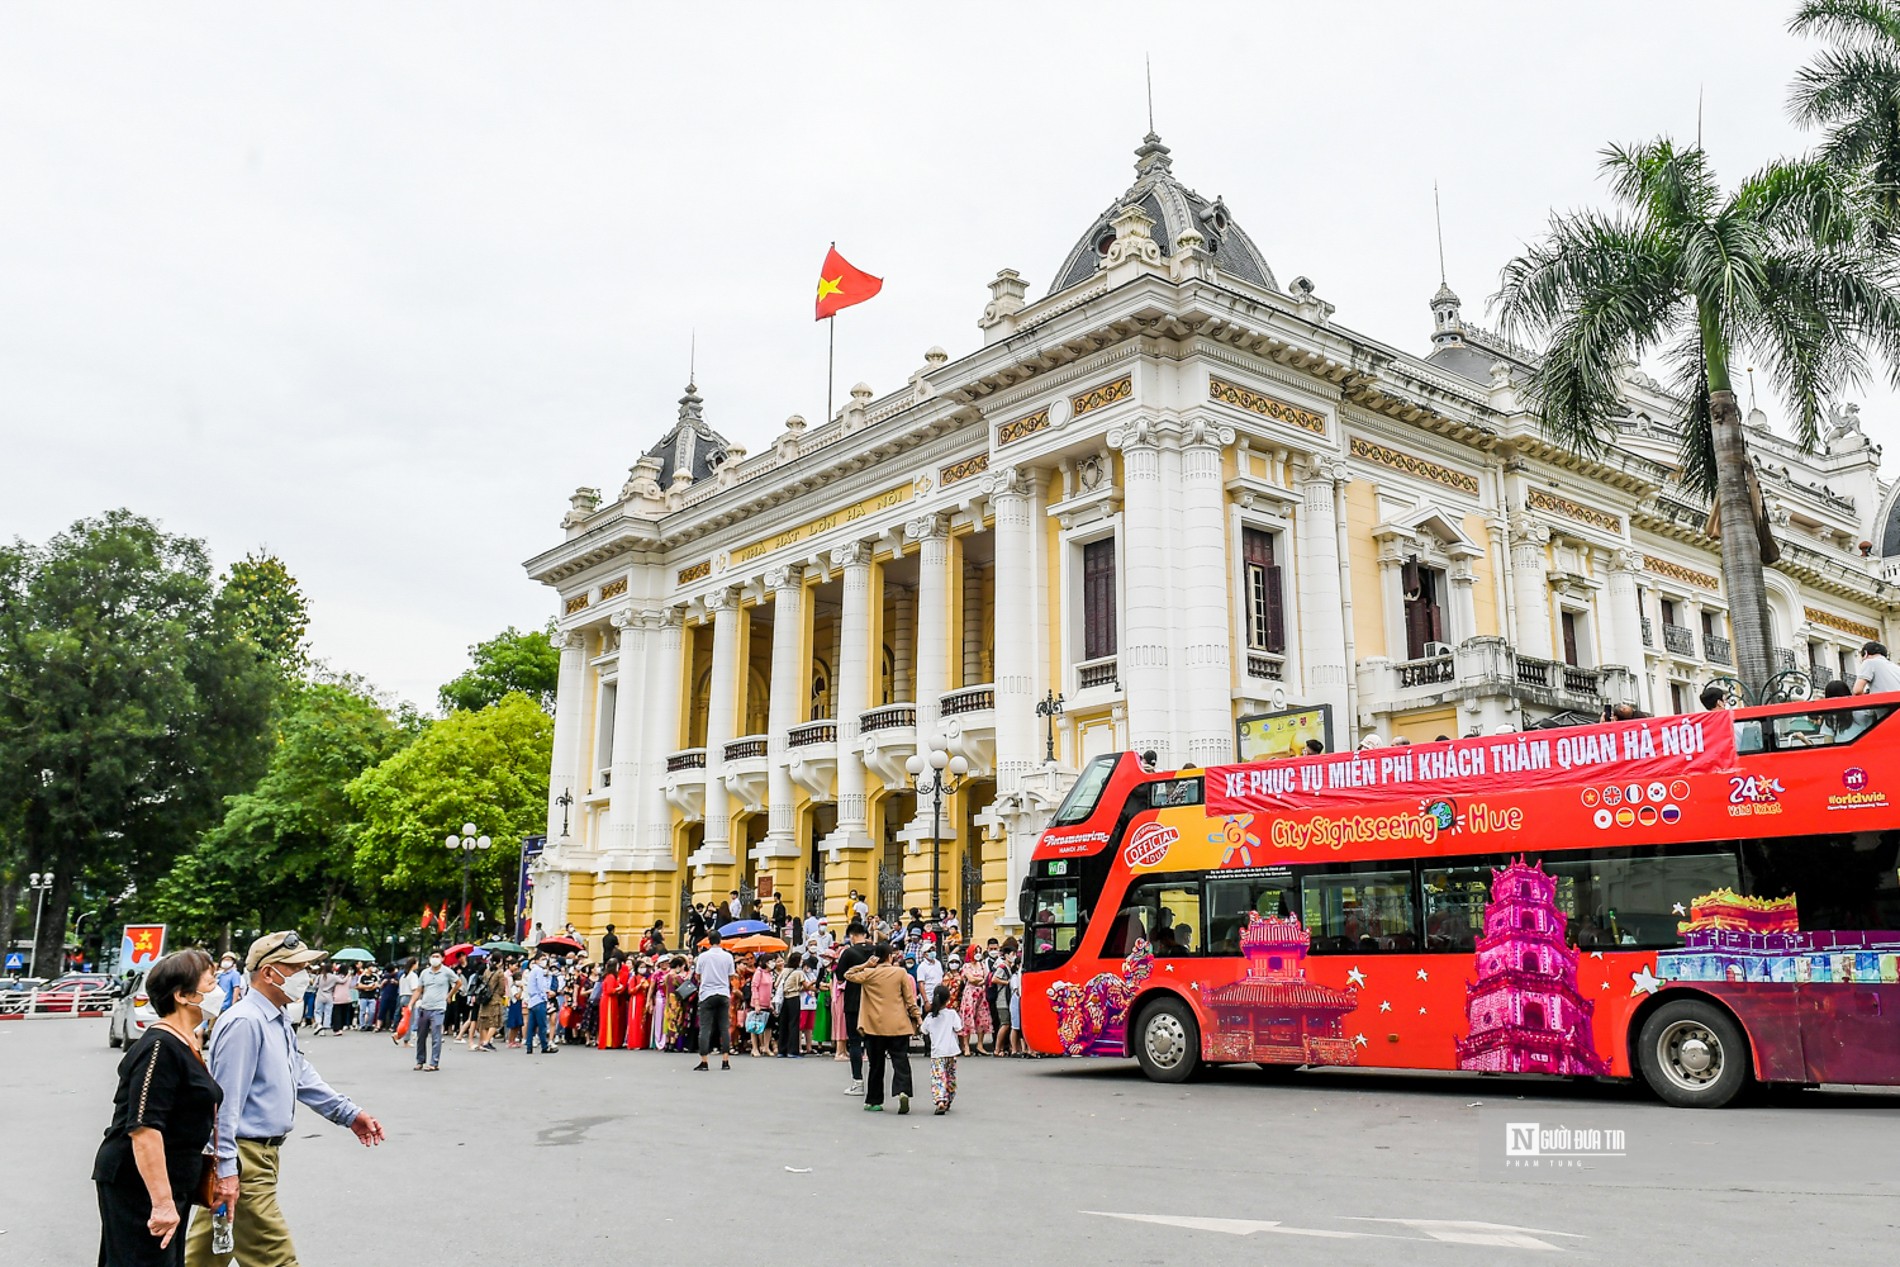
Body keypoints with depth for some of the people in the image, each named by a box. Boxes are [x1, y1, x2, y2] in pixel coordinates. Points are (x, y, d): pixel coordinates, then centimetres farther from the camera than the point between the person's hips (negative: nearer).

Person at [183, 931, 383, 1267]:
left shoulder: (279, 1023, 13)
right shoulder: (245, 1022, -19)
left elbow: (302, 1077, 22)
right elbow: (225, 1101, -21)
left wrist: (349, 1113, 19)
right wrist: (226, 1170, -22)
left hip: (263, 1152, 10)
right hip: (244, 1160, -10)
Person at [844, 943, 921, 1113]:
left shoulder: (869, 974, -2)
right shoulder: (901, 973, -2)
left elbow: (848, 975, 12)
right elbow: (910, 998, 0)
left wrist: (865, 965, 4)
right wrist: (917, 1016, 9)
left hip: (875, 1026, 1)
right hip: (898, 1025, -1)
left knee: (876, 1064, 9)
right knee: (900, 1061, 1)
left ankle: (874, 1101, 13)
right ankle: (902, 1091, -21)